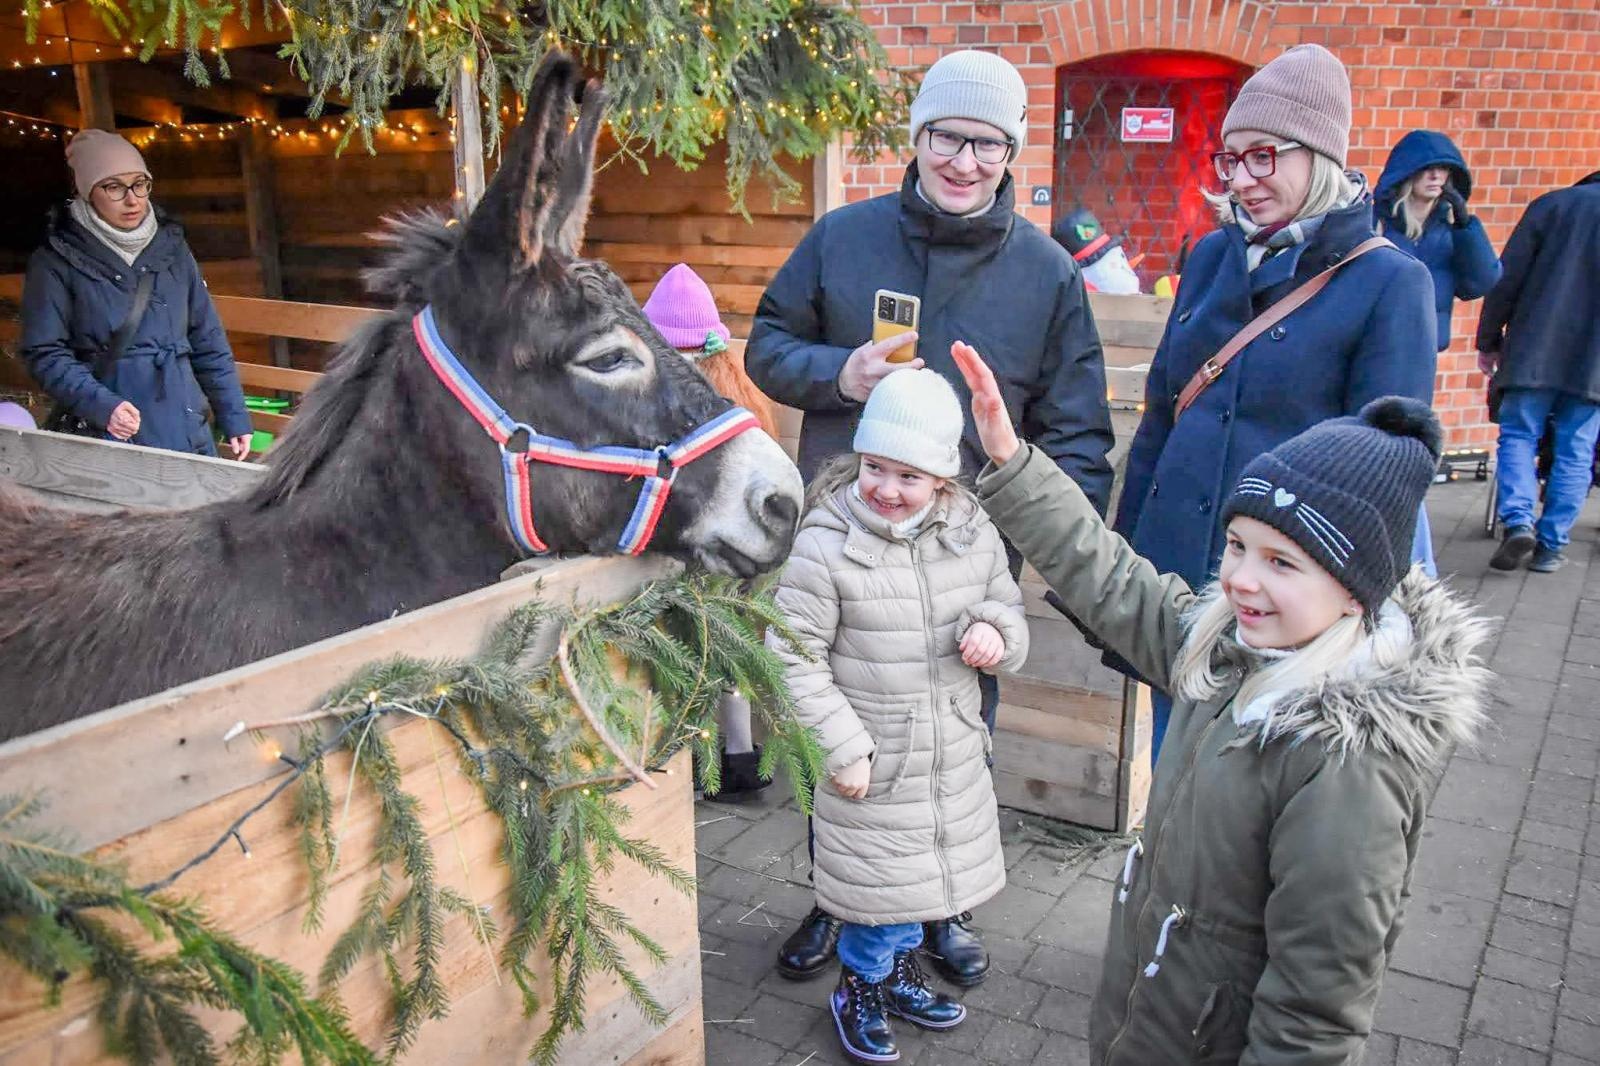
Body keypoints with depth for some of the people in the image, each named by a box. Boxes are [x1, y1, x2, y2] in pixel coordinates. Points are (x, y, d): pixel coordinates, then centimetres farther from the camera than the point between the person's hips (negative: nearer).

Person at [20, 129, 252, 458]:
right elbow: (44, 352, -4)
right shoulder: (58, 260, -2)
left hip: (182, 429, 3)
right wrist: (100, 404, -20)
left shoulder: (171, 246, 8)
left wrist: (234, 416, 6)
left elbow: (208, 341, 10)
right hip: (102, 436, -3)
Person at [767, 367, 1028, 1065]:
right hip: (870, 764, -5)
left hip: (953, 758, 5)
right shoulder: (825, 545, -18)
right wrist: (842, 747, -16)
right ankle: (858, 992, 37)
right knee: (879, 882, 9)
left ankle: (899, 972, 48)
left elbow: (1009, 611, 9)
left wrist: (996, 631, -15)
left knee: (921, 871, 22)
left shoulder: (974, 534, -4)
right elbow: (795, 659, -15)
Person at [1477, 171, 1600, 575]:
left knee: (1517, 435, 7)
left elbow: (1507, 279, -1)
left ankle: (1518, 520, -13)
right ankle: (1551, 545, 8)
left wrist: (1489, 340, 5)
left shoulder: (1552, 204, 4)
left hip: (1536, 351, -1)